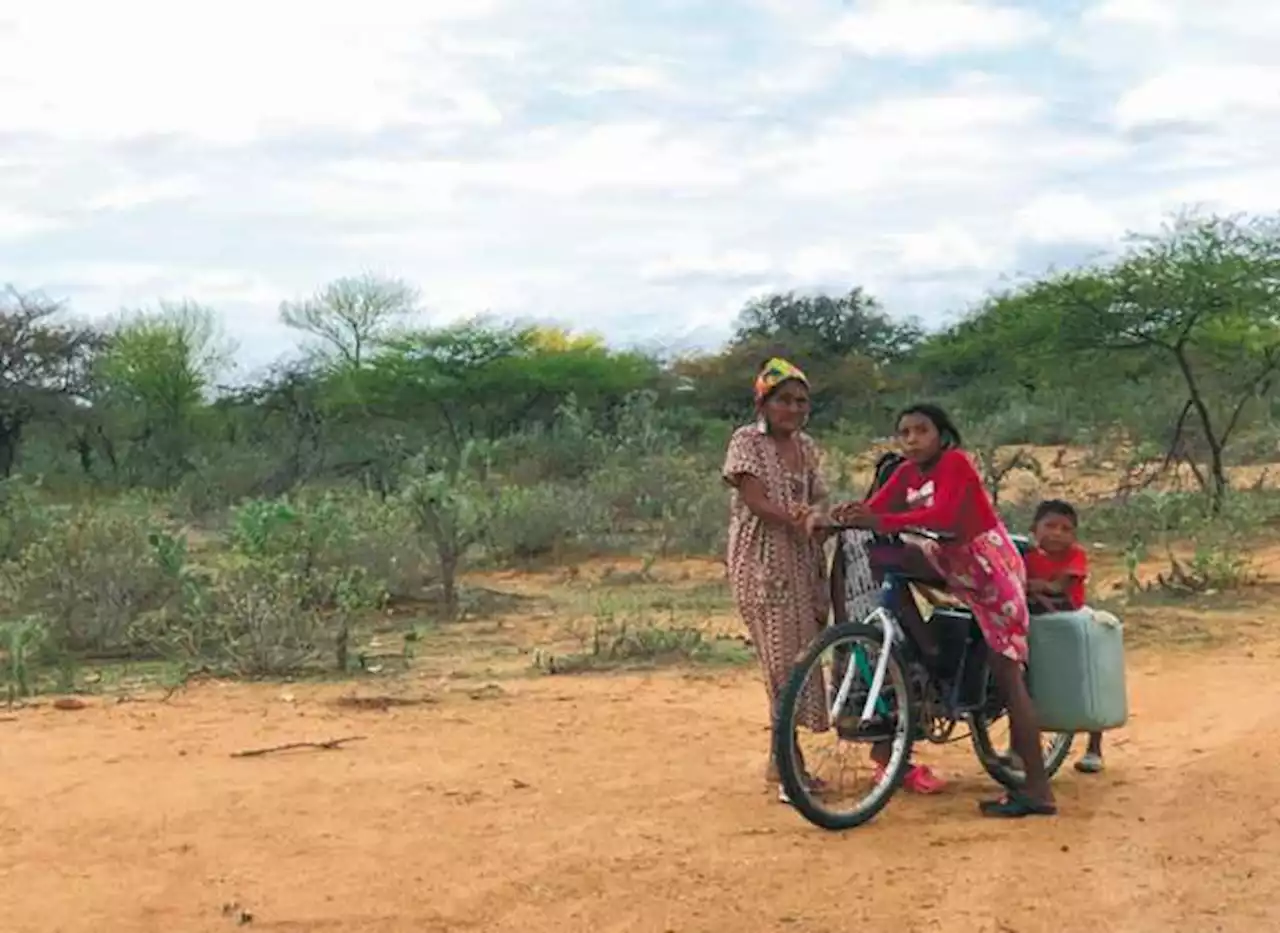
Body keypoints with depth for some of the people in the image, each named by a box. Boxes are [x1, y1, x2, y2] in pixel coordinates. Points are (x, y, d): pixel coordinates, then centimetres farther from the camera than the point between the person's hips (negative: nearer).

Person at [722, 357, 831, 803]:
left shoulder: (806, 446, 14)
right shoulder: (746, 441, -6)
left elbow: (818, 498, 7)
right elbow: (755, 501, -16)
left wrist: (817, 515, -14)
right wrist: (800, 520, -29)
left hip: (802, 561, 7)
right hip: (762, 562, -7)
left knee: (798, 657, 8)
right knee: (785, 658, -9)